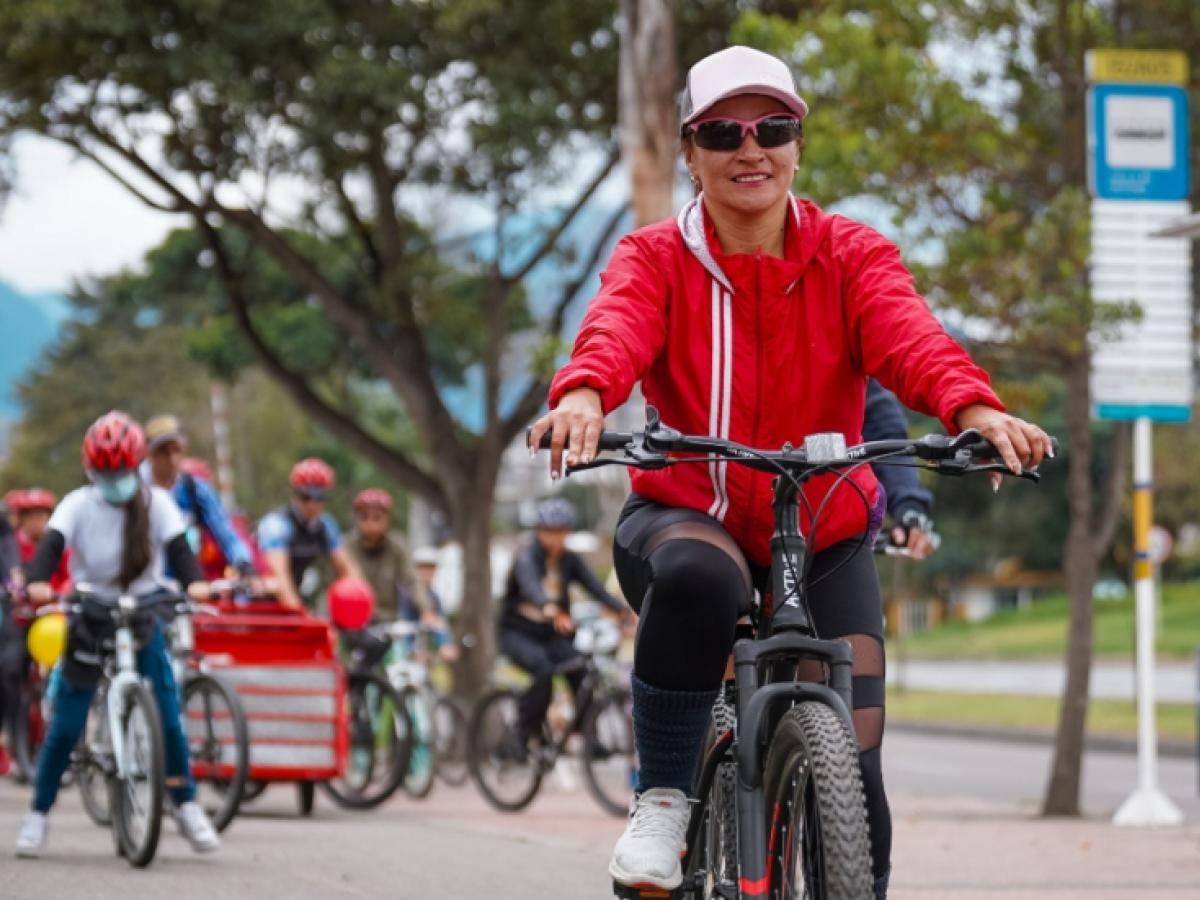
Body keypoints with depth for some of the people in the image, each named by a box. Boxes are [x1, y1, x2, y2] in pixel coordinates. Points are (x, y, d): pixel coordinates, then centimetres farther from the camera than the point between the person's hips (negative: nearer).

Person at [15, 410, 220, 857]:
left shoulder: (155, 502, -6)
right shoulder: (78, 505, -10)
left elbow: (178, 547, -16)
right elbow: (51, 544, -24)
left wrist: (193, 581, -37)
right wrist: (37, 581, -44)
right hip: (88, 618, -1)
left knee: (168, 718, -6)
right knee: (65, 727, -3)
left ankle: (186, 804, 12)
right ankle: (38, 814, 11)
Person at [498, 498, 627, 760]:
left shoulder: (569, 561, 1)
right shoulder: (527, 557, -14)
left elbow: (595, 586, -15)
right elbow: (530, 585, -37)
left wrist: (622, 610, -35)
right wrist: (549, 608, -60)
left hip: (551, 634, 4)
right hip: (517, 633, -4)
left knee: (582, 672, -22)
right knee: (544, 670, -32)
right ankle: (522, 736, -20)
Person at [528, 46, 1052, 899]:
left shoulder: (852, 256, -1)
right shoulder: (655, 259, -3)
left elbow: (909, 336, -21)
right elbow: (616, 330, -25)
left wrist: (974, 407, -44)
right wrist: (582, 396, -50)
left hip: (823, 537, 2)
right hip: (685, 515, -2)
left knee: (851, 769, -6)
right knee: (695, 575, -39)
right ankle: (663, 796, -21)